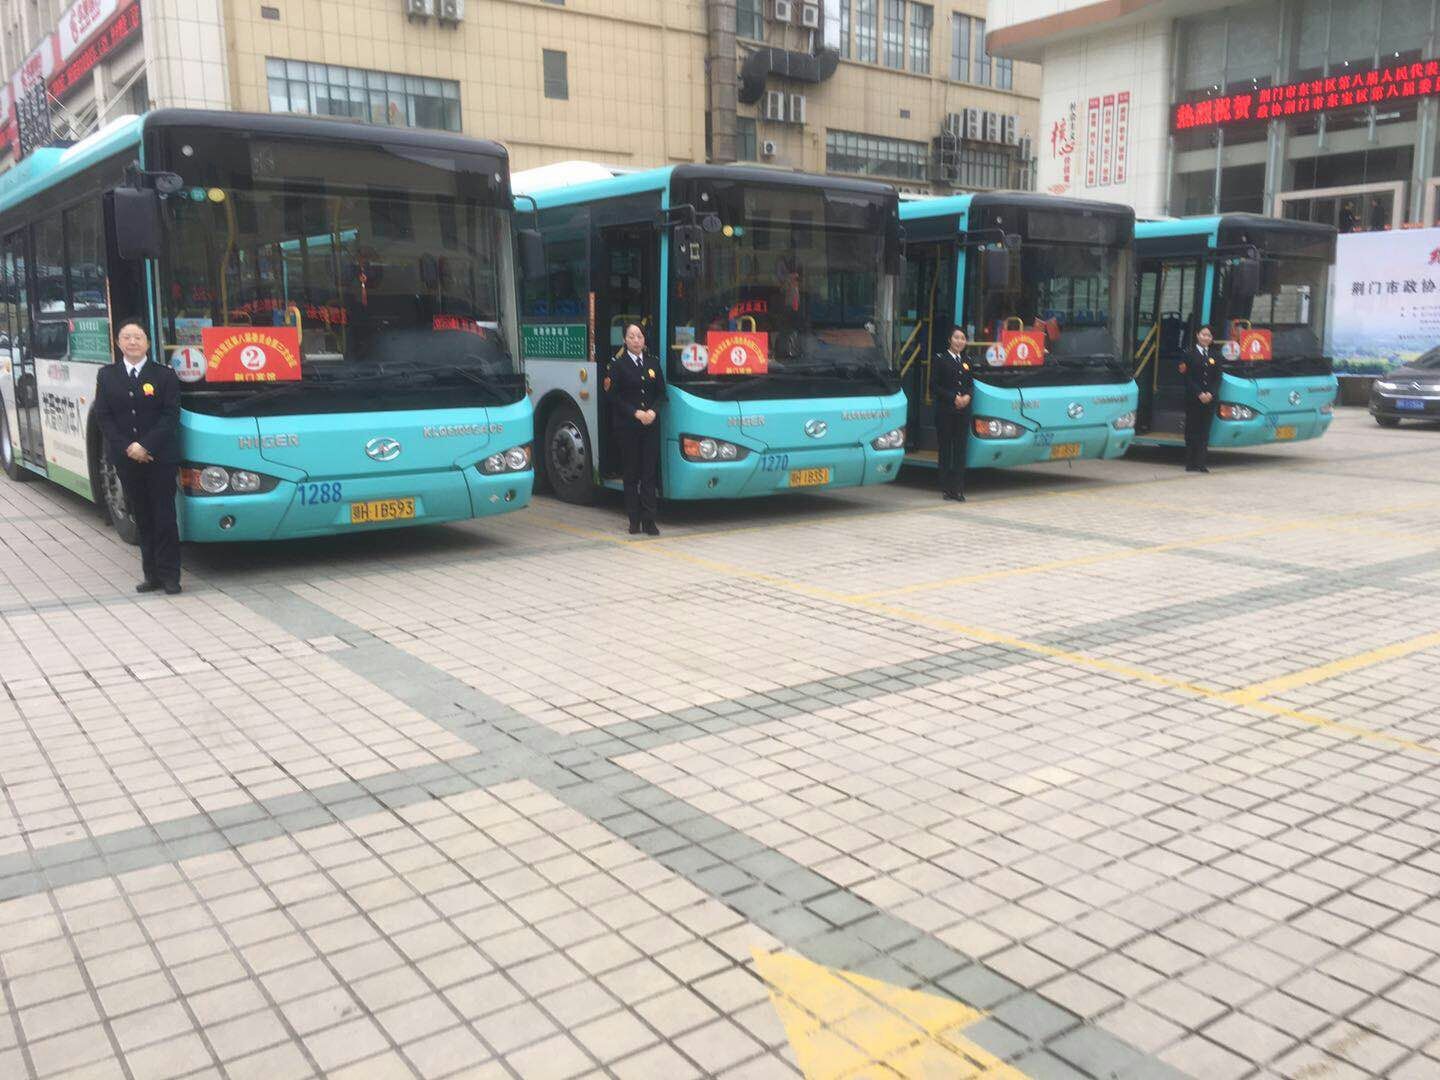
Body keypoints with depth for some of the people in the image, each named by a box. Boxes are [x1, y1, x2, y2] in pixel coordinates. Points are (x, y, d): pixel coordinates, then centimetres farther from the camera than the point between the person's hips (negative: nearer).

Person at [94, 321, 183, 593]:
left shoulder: (164, 375, 0)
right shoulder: (107, 376, 9)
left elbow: (171, 415, -7)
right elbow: (103, 417, 3)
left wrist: (146, 446, -15)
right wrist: (127, 447, -10)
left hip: (160, 457, -3)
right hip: (126, 458, 3)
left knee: (164, 517, -2)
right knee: (142, 519, 8)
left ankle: (169, 575, 4)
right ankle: (151, 575, 12)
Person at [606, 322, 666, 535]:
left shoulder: (653, 363, 11)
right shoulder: (618, 365, 0)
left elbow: (661, 392, 10)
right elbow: (615, 397, -4)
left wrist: (652, 411, -7)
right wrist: (636, 413, -13)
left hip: (651, 424, 3)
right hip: (627, 427, -3)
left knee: (650, 472, -1)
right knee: (632, 473, 3)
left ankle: (649, 520, 1)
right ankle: (634, 520, 9)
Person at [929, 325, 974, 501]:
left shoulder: (966, 361, 15)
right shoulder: (940, 359, -1)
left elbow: (971, 385, 15)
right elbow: (934, 386, -6)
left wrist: (967, 397, -6)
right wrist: (954, 398, -13)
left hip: (963, 411, 4)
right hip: (945, 411, -4)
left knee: (960, 449, 2)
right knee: (945, 449, 0)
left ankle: (958, 489, 4)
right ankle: (946, 488, 6)